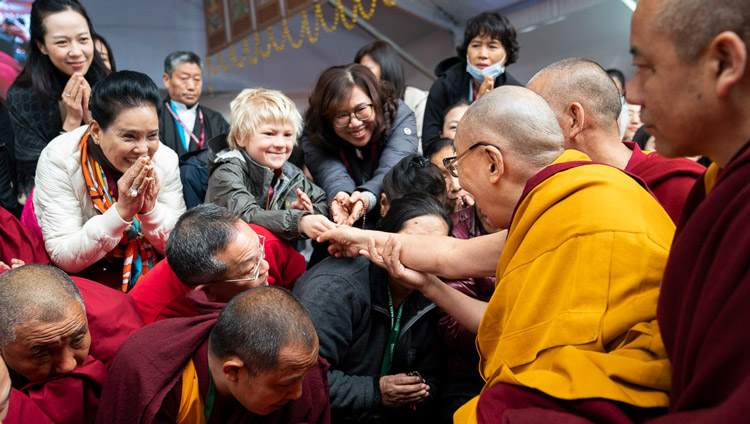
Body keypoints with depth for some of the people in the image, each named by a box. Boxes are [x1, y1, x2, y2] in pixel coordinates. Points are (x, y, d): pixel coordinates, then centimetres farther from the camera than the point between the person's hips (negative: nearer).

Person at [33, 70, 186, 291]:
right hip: (82, 280, -2)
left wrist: (151, 209, -25)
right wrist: (122, 212, -32)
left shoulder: (165, 160, -11)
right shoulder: (58, 160, -19)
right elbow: (63, 257, -21)